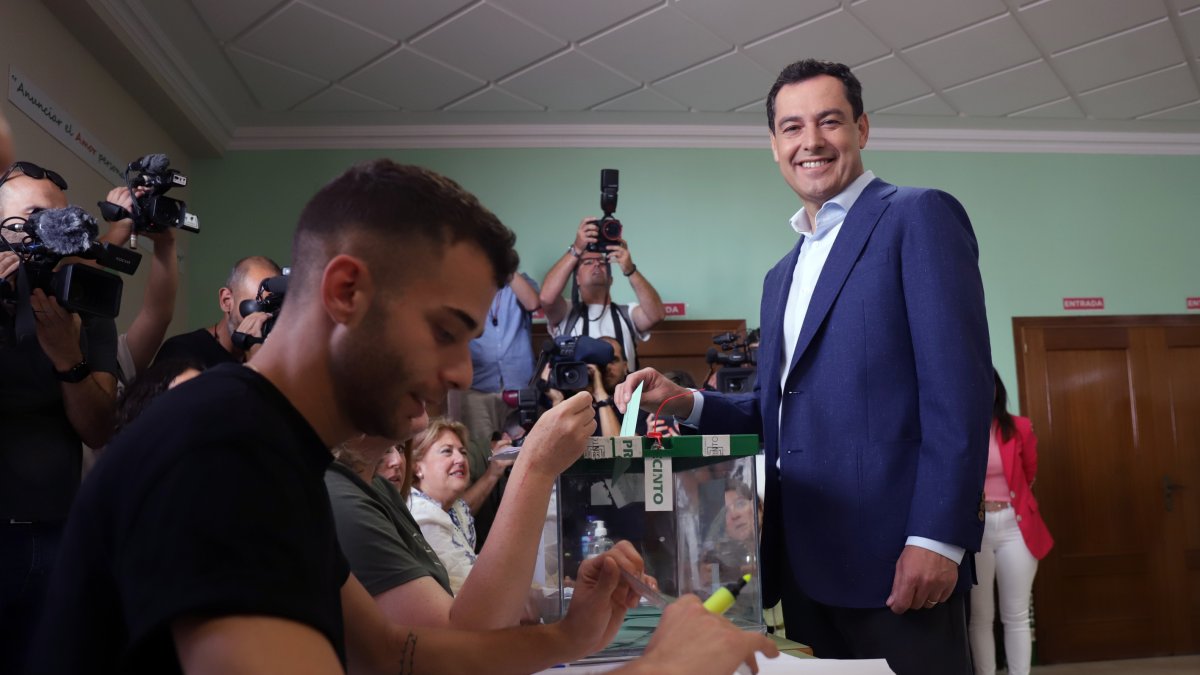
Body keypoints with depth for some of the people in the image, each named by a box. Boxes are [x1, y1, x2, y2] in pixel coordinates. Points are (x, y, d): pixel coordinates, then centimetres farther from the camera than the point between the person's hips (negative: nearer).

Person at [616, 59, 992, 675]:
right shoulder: (783, 275, 19)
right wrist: (687, 403, 4)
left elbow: (959, 387, -13)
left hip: (894, 554, -7)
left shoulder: (918, 218, -4)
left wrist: (937, 538, -20)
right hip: (803, 563, 7)